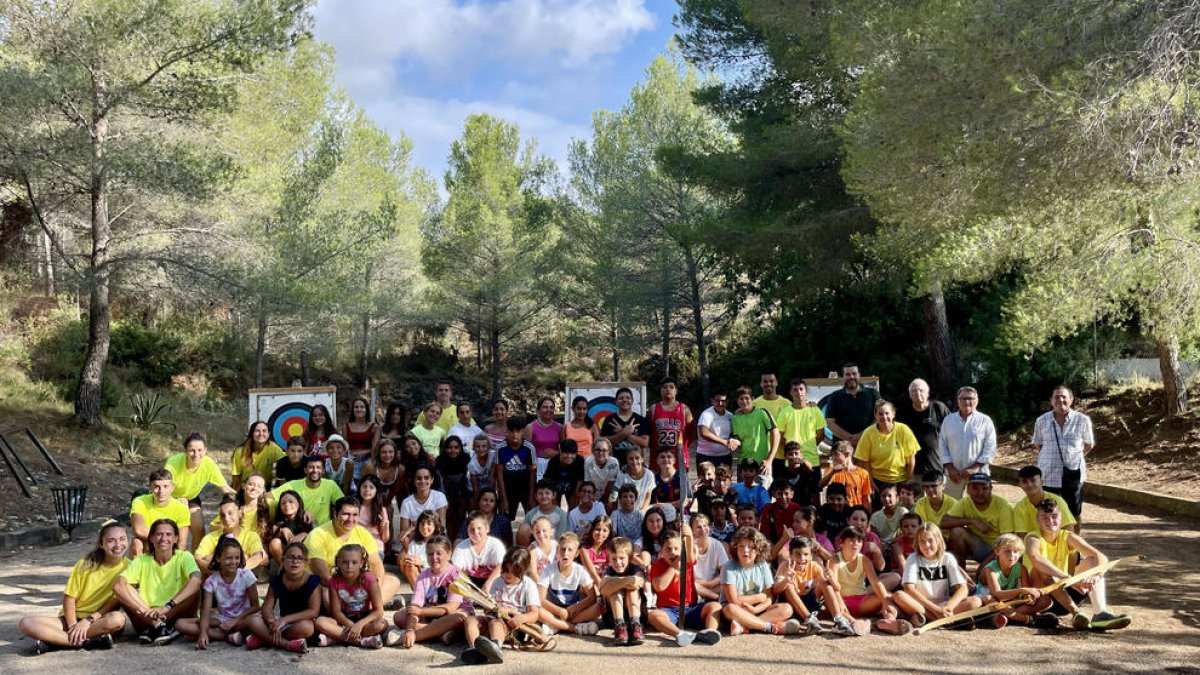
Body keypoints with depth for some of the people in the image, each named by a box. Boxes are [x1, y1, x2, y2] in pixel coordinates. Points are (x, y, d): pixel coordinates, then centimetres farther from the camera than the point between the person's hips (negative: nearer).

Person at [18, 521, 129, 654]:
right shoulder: (86, 564, -5)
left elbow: (117, 601, -8)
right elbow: (69, 597, -4)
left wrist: (89, 620, -17)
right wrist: (73, 626, -16)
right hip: (73, 618, 2)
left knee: (118, 618, -38)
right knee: (25, 623, -23)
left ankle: (54, 640, -25)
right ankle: (88, 642, -29)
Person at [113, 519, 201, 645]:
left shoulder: (184, 557, -4)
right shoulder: (142, 560, 2)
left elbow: (195, 581, -25)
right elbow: (117, 586, -15)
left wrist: (168, 606, -38)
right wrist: (145, 611, -30)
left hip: (177, 617, -2)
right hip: (147, 619, 2)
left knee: (195, 589, -27)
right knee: (122, 589, -17)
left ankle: (152, 629, -23)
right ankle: (158, 626, -26)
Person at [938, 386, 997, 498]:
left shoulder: (985, 421, 0)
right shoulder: (948, 420, 7)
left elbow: (990, 448, -5)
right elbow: (942, 446, 6)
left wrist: (974, 468, -12)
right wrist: (950, 468, -5)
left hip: (978, 473, -2)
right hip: (954, 473, 2)